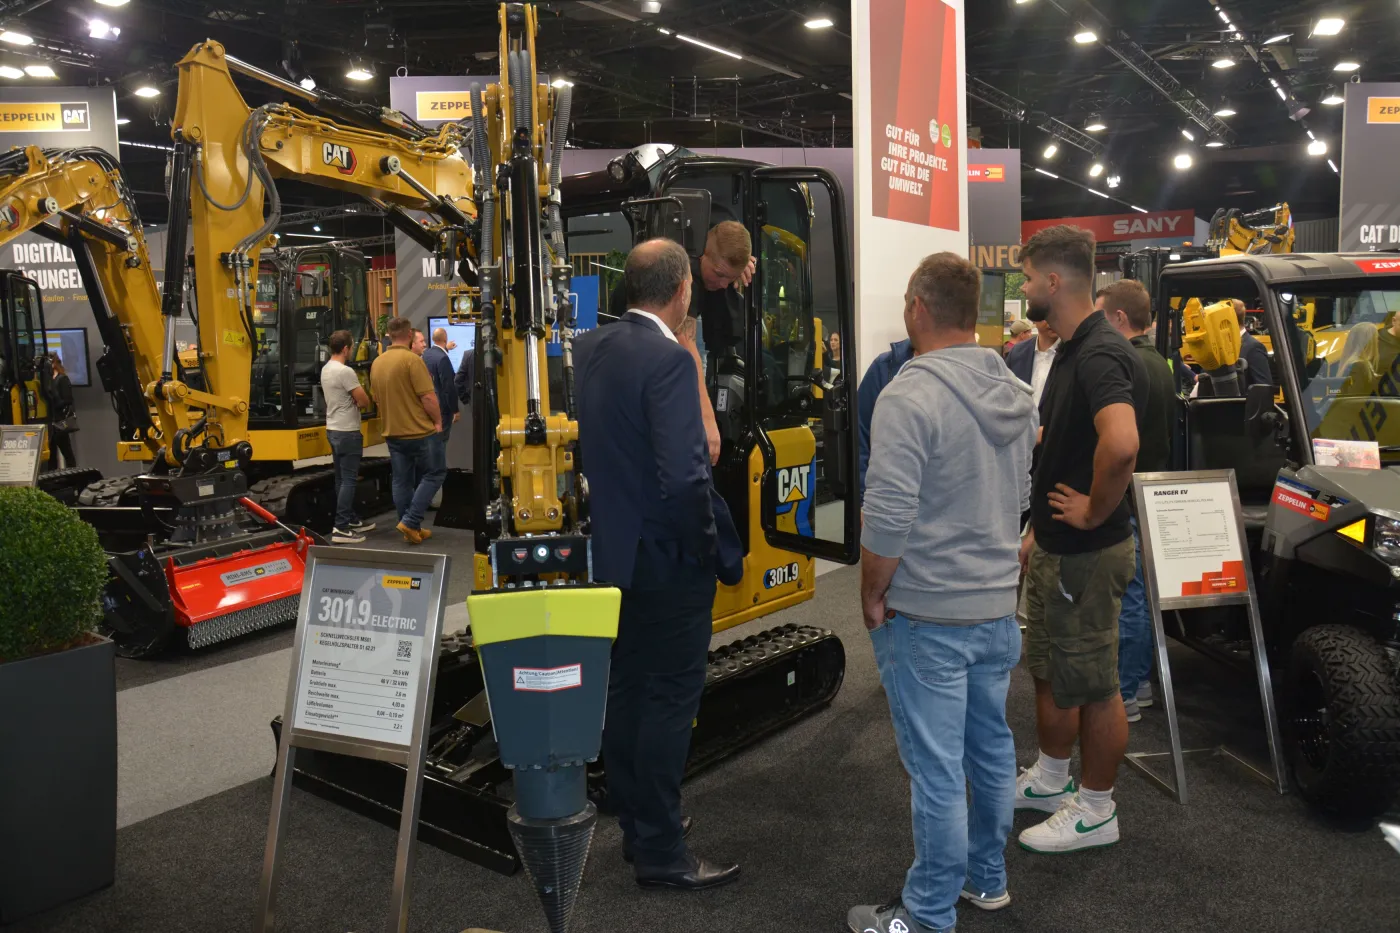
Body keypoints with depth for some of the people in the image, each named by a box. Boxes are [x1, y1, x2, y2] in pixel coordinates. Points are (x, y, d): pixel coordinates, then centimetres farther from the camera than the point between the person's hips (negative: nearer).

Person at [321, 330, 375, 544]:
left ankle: (351, 520, 24)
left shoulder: (325, 369, 11)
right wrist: (359, 400, 4)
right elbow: (365, 402, -18)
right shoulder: (345, 372, -20)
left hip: (333, 429, 10)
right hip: (347, 432, -10)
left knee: (342, 478, 15)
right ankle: (341, 528, -8)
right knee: (349, 480, -6)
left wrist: (354, 400, 2)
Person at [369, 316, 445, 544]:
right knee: (434, 473, 6)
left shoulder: (377, 363, 7)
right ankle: (410, 521, -3)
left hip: (392, 432, 7)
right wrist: (438, 421, -6)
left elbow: (377, 399, 16)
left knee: (402, 481, 11)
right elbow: (428, 397, -19)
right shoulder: (411, 359, -17)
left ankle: (411, 529, 16)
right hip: (419, 431, -7)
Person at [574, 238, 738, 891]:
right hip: (667, 560, -8)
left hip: (612, 553, 8)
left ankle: (635, 828, 33)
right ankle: (661, 854, 16)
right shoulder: (669, 359, -21)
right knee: (670, 698, 4)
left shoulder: (591, 348, 3)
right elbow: (683, 474, -25)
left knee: (624, 690, 17)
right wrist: (705, 543, -13)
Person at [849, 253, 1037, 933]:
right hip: (998, 607, 8)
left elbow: (887, 519, -23)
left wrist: (871, 596, -8)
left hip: (927, 617, -8)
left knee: (936, 771, 3)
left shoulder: (909, 396, -19)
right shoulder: (1016, 395, 5)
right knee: (992, 749, 20)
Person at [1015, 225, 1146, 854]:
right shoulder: (1069, 351, 10)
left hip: (1086, 554, -10)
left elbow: (1121, 443, -42)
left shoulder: (1100, 355, -23)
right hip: (1053, 549, 10)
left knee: (1091, 685, 6)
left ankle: (1095, 812, 23)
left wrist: (1094, 512, -27)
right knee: (1048, 671, 22)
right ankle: (1050, 779, 40)